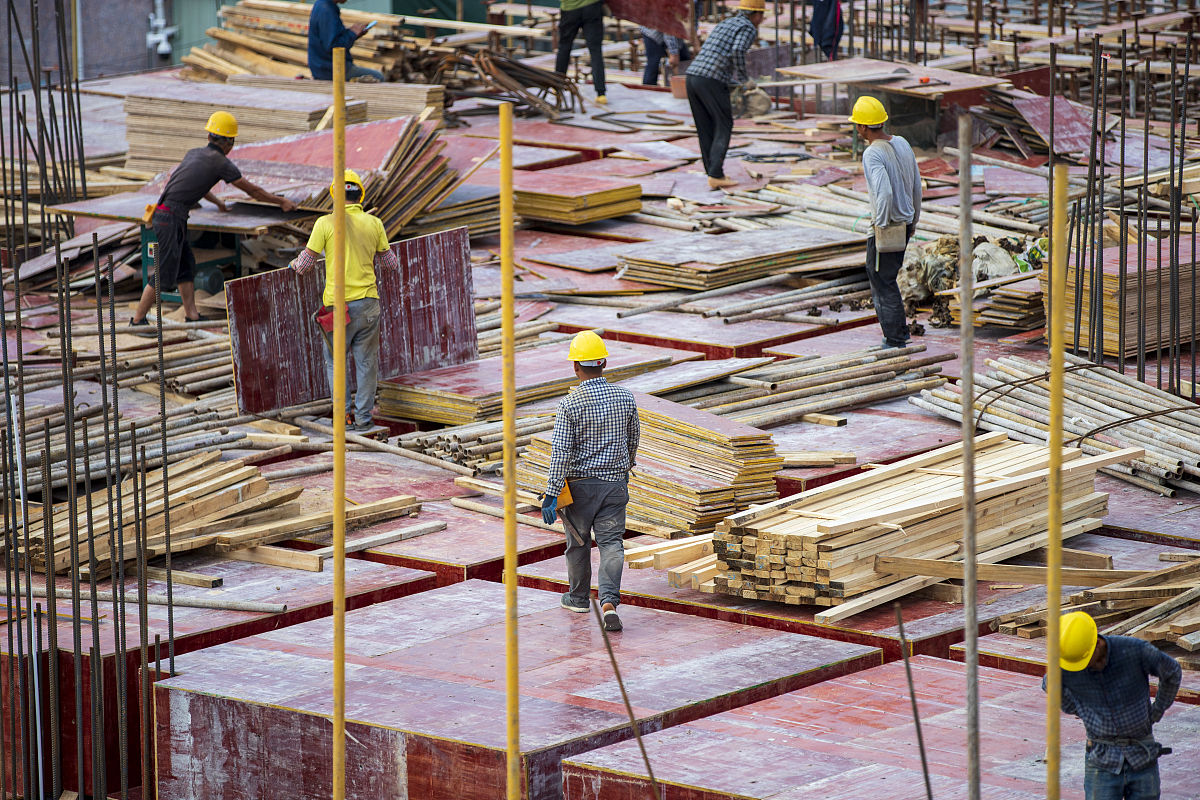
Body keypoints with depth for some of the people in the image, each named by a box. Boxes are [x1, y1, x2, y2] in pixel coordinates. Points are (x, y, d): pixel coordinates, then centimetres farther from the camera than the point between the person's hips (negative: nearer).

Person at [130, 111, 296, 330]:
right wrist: (281, 202, 16)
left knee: (186, 267, 12)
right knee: (164, 274, -6)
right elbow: (252, 190, 4)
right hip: (170, 219, -9)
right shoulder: (222, 163, -5)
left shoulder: (194, 153, 17)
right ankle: (138, 320, -1)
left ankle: (192, 316, 11)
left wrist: (218, 202, 53)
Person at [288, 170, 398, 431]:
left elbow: (305, 264, -3)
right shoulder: (374, 224, 0)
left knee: (336, 360, 14)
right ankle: (363, 416, 14)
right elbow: (389, 263, 11)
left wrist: (295, 263, 20)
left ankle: (344, 411, 6)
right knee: (366, 362, 11)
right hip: (368, 303, 2)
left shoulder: (326, 223, -8)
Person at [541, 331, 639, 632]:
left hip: (580, 483, -2)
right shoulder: (625, 398, -4)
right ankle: (609, 601, -18)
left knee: (578, 541, 16)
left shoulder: (570, 404, -16)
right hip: (615, 482, 2)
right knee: (611, 542, 0)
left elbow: (561, 451, -18)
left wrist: (552, 494, -16)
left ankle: (579, 597, 33)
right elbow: (633, 437, 11)